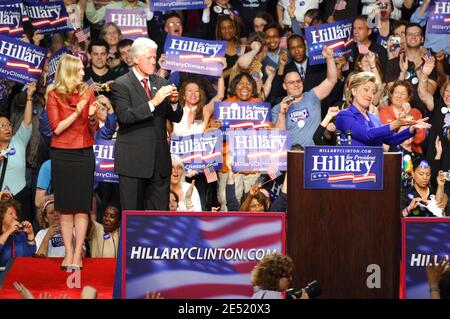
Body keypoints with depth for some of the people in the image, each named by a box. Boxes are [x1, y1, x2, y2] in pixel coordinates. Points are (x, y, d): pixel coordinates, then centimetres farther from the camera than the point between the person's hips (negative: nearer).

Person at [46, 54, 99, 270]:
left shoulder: (87, 93, 6)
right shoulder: (54, 95, -2)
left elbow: (94, 129, 9)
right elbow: (57, 128, -7)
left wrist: (92, 117, -12)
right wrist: (76, 113, -18)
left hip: (84, 153, 2)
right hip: (62, 154, -2)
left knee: (82, 206, -2)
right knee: (65, 206, 2)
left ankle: (78, 253, 0)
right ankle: (68, 253, 8)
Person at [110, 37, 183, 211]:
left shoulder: (160, 83, 12)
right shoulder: (121, 85, -5)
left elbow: (176, 118, 12)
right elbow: (124, 116, -19)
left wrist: (174, 102, -10)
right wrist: (153, 102, -25)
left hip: (159, 160, 5)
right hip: (133, 161, -5)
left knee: (160, 212, 5)